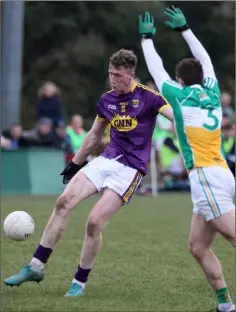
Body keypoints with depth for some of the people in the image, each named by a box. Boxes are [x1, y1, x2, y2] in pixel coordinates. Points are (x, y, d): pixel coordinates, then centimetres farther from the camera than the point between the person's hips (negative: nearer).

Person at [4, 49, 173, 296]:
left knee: (95, 222, -16)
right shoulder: (106, 100, 9)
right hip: (107, 160, 6)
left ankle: (80, 282, 3)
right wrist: (74, 164, 27)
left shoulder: (148, 97, -9)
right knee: (63, 201, -10)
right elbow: (94, 136, 22)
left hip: (130, 168, -6)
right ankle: (36, 266, -3)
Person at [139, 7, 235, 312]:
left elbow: (156, 69, 14)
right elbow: (204, 60, 30)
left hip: (206, 176, -8)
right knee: (198, 247, 9)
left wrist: (146, 37, 29)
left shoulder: (180, 96, -1)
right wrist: (183, 28, 38)